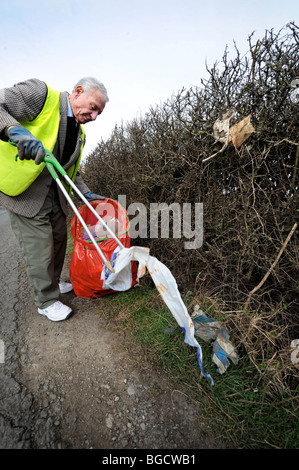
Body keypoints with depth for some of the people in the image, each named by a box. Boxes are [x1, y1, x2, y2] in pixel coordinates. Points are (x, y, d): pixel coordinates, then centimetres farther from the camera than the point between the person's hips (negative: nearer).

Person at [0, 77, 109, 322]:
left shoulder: (80, 133, 12)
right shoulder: (40, 93, -10)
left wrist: (87, 194, 7)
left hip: (55, 195, 8)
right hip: (23, 192, -7)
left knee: (58, 240, 15)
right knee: (39, 249, -3)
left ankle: (53, 282, 39)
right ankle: (46, 301, 17)